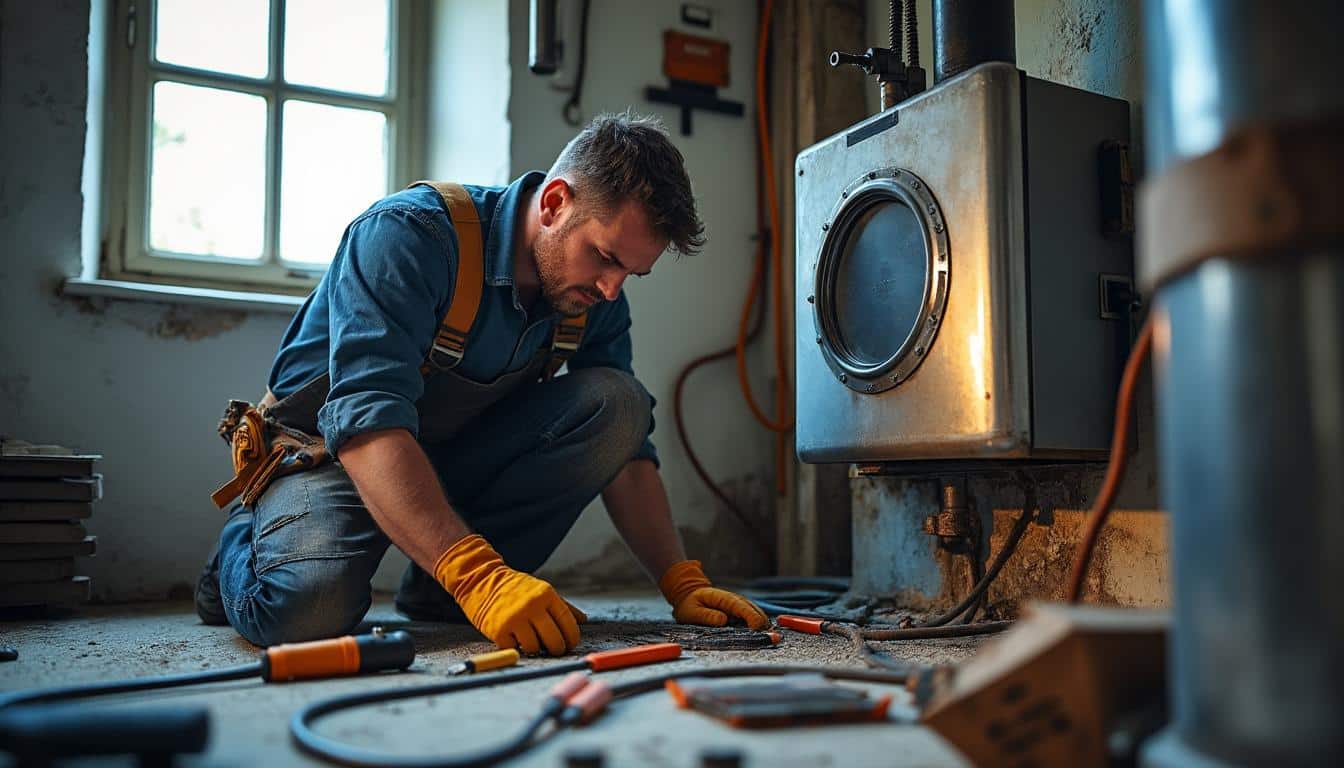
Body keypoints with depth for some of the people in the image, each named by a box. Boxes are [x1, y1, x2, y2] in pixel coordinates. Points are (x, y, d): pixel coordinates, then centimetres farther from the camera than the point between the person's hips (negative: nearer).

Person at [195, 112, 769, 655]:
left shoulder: (596, 300, -8)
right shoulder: (409, 235, -28)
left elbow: (626, 451, -4)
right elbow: (366, 423, -38)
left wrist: (682, 583, -16)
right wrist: (478, 575, -48)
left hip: (458, 458, 5)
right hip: (332, 452, -5)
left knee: (617, 402, -17)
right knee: (308, 609, -35)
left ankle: (437, 594, -9)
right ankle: (246, 544, 5)